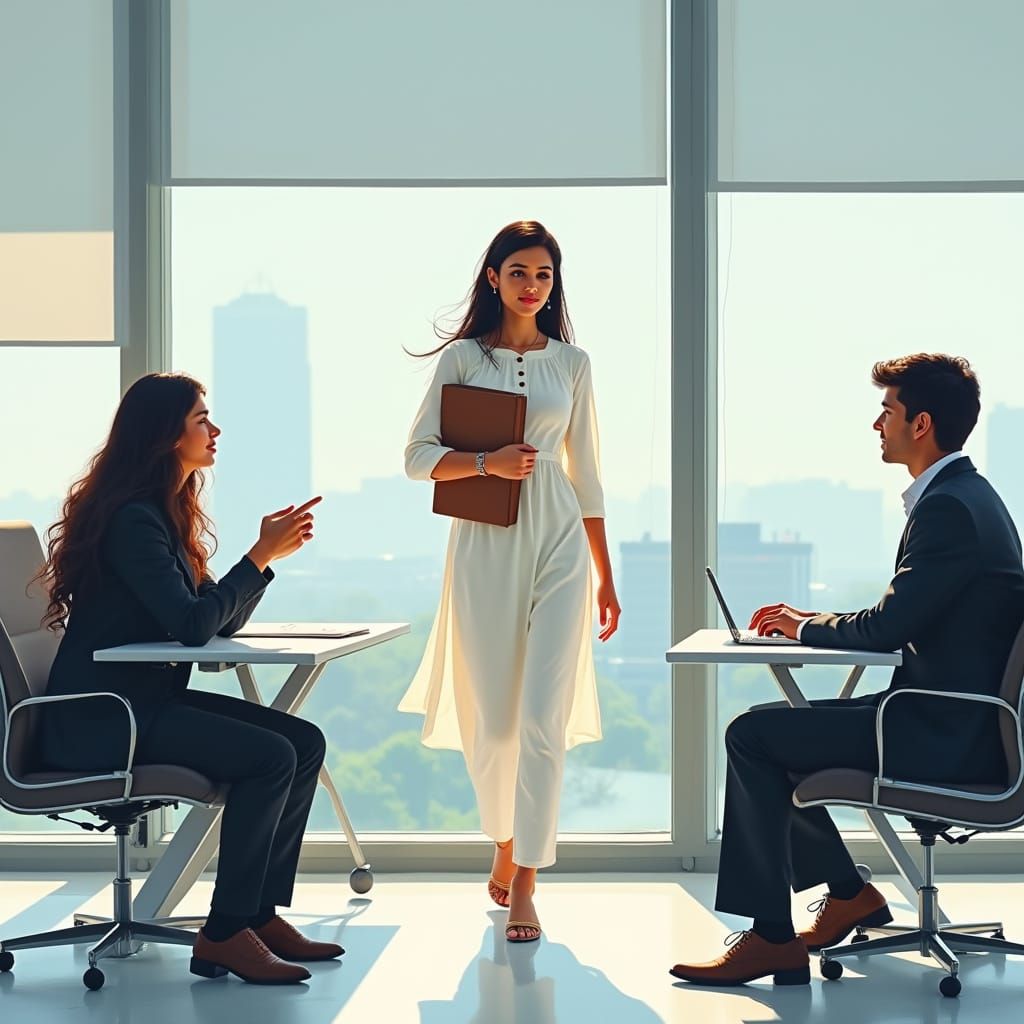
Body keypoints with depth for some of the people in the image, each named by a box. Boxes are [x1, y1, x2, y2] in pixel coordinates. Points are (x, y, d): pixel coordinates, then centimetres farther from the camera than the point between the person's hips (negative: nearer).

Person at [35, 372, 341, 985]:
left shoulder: (168, 513, 15)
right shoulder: (131, 518, -16)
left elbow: (224, 622, 13)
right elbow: (192, 625, -22)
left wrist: (269, 553, 0)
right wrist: (262, 556, -15)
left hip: (149, 700, 10)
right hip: (98, 719, -10)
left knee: (305, 742, -3)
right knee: (270, 756, -23)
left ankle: (262, 913, 0)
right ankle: (225, 935, -16)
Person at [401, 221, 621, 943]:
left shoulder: (571, 362, 10)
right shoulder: (462, 357, 4)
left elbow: (586, 474, 13)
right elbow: (418, 457, 1)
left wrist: (606, 578, 13)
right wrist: (487, 462, -17)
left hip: (557, 541, 1)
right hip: (484, 545, 0)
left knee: (544, 715, -9)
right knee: (489, 717, 5)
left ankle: (524, 886, -9)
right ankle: (505, 849, 29)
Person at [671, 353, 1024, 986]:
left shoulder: (950, 508, -20)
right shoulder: (967, 495, 14)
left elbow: (888, 626, -21)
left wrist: (806, 627, -3)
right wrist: (812, 621, 8)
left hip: (942, 737, -10)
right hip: (957, 723, 10)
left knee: (752, 735, -12)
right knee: (766, 737, 14)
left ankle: (772, 939, -9)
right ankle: (848, 895, 20)